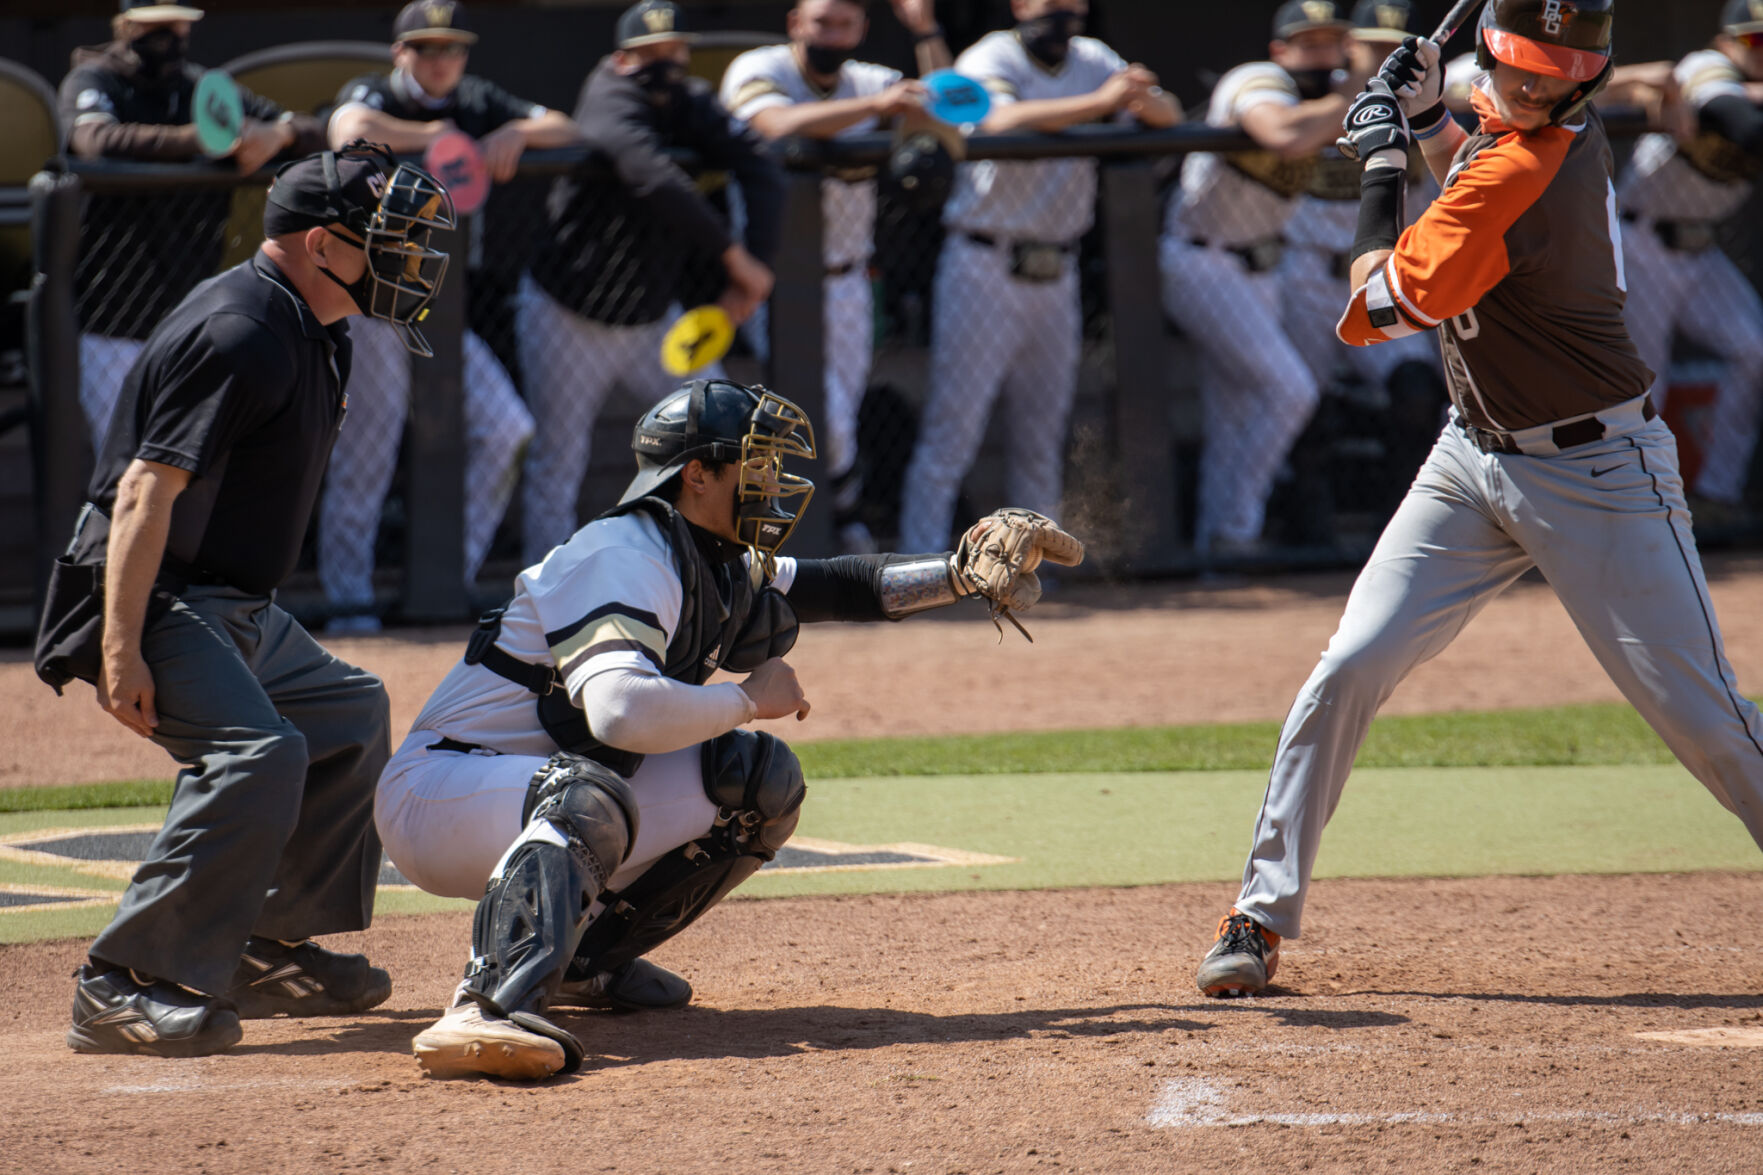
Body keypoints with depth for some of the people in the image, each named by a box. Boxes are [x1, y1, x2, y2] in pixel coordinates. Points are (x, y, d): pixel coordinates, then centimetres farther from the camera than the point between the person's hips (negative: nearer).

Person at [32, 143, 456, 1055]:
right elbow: (145, 492, -27)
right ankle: (123, 987, -28)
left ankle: (272, 947, 26)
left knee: (347, 713, 23)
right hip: (154, 604, -11)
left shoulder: (312, 331, 11)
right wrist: (121, 653, -31)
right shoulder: (240, 332, -21)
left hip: (239, 609, 11)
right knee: (259, 751, -28)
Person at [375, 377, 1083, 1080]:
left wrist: (961, 574, 12)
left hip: (542, 796, 9)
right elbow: (622, 710, -39)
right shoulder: (626, 560, -23)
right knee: (591, 796, -39)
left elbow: (830, 587, 25)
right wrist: (748, 698, -24)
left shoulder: (721, 566, 7)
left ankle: (583, 956, 9)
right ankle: (490, 1005, -55)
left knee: (759, 779, 4)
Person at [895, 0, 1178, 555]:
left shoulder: (1095, 61, 8)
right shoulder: (990, 60, -10)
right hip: (984, 267, -6)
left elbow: (1169, 115, 2)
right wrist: (1099, 102, -38)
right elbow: (1002, 122, -30)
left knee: (1043, 441, 11)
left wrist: (1147, 102, -22)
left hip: (1055, 274, 6)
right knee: (951, 431, -7)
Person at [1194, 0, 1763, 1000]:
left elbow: (1375, 310, -17)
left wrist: (1382, 163, -6)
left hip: (1596, 476, -8)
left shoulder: (1523, 174, -26)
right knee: (1349, 672, -1)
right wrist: (1429, 120, 6)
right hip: (1475, 462, 8)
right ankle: (1264, 917, 7)